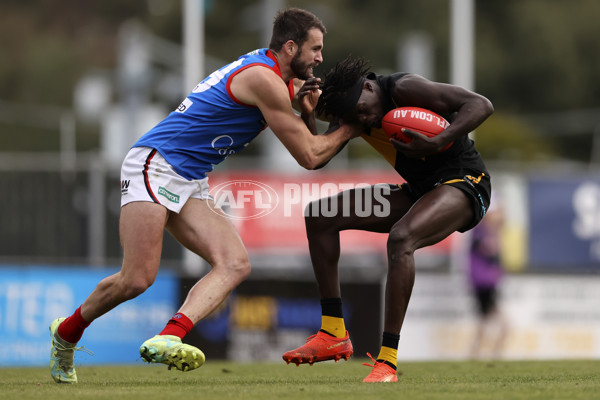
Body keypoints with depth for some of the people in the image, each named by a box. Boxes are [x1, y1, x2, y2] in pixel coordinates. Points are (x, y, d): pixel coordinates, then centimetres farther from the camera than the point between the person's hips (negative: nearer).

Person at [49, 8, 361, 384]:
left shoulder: (278, 78, 15)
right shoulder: (264, 80, -15)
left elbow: (304, 140, 24)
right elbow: (309, 157, -11)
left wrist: (306, 112, 3)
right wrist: (351, 128, 3)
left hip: (190, 184, 10)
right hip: (156, 166, -10)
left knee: (235, 264, -12)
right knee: (137, 279, -16)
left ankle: (168, 339, -30)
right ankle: (67, 333, 9)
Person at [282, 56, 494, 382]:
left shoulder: (402, 89, -22)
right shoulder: (353, 114, 1)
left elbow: (481, 105, -24)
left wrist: (437, 143, -37)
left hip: (463, 182, -9)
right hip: (419, 191, 9)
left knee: (400, 237, -38)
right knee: (318, 216, 2)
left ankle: (387, 361, -38)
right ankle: (333, 334, 1)